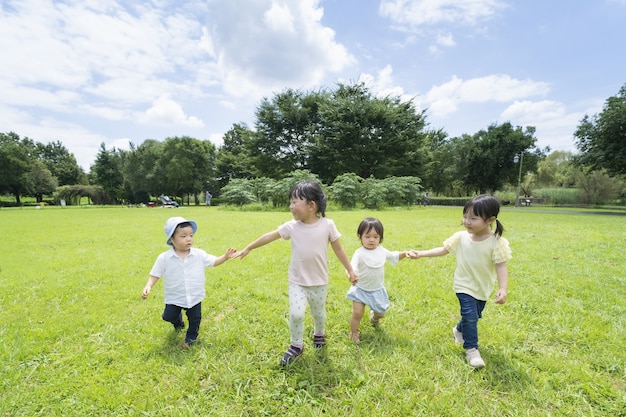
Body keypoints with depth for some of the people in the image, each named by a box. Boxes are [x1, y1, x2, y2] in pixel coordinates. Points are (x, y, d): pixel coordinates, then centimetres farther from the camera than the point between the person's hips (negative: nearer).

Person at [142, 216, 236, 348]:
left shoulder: (199, 254, -10)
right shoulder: (164, 258, -14)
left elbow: (214, 262, 1)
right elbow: (155, 275, -7)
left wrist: (225, 257, -13)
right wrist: (148, 286, -24)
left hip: (195, 297, 1)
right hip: (174, 298, -1)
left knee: (195, 319, 13)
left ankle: (191, 337, 42)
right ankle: (178, 321, 46)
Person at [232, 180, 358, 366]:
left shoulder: (327, 225, -15)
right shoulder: (292, 226, -11)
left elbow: (338, 249, -4)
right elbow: (269, 236, -1)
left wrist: (350, 270, 1)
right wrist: (248, 248, 6)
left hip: (319, 281, 0)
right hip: (297, 281, 1)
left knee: (318, 313, 17)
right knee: (296, 314, -6)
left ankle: (319, 334, 50)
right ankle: (296, 345, 21)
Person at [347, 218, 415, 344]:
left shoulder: (381, 250, -4)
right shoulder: (359, 253, -23)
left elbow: (393, 256, 15)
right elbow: (352, 267, -37)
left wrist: (405, 253, -1)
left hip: (377, 290, 5)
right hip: (361, 289, -5)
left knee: (381, 313, 18)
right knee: (357, 313, -9)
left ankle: (374, 316, 55)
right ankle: (354, 332, 19)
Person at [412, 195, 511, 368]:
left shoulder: (497, 242, -20)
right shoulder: (460, 237, -13)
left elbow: (501, 266, -19)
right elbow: (443, 250, -2)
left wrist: (503, 289, -29)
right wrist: (421, 254, -4)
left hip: (483, 288, 1)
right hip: (465, 286, -1)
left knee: (474, 316, 19)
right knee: (470, 315, -12)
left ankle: (459, 330, 49)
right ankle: (471, 349, 7)